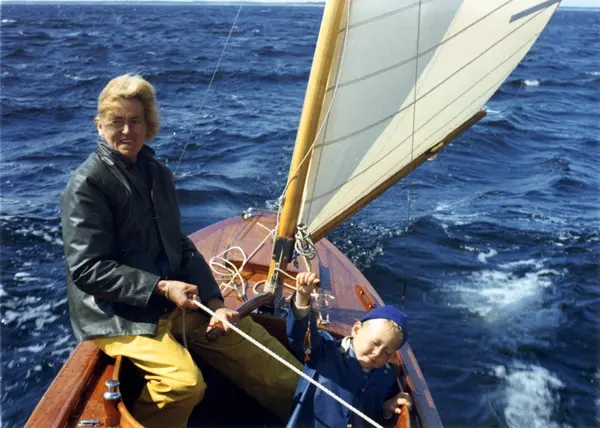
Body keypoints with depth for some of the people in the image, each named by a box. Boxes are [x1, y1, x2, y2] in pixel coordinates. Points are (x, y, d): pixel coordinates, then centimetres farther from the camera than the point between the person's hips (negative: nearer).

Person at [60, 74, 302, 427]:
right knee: (185, 384, -29)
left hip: (176, 299, 7)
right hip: (119, 314, -6)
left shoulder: (158, 173, 8)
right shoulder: (87, 185, -11)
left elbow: (181, 247, 10)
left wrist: (213, 301, -1)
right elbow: (88, 270, -16)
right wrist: (161, 288, -19)